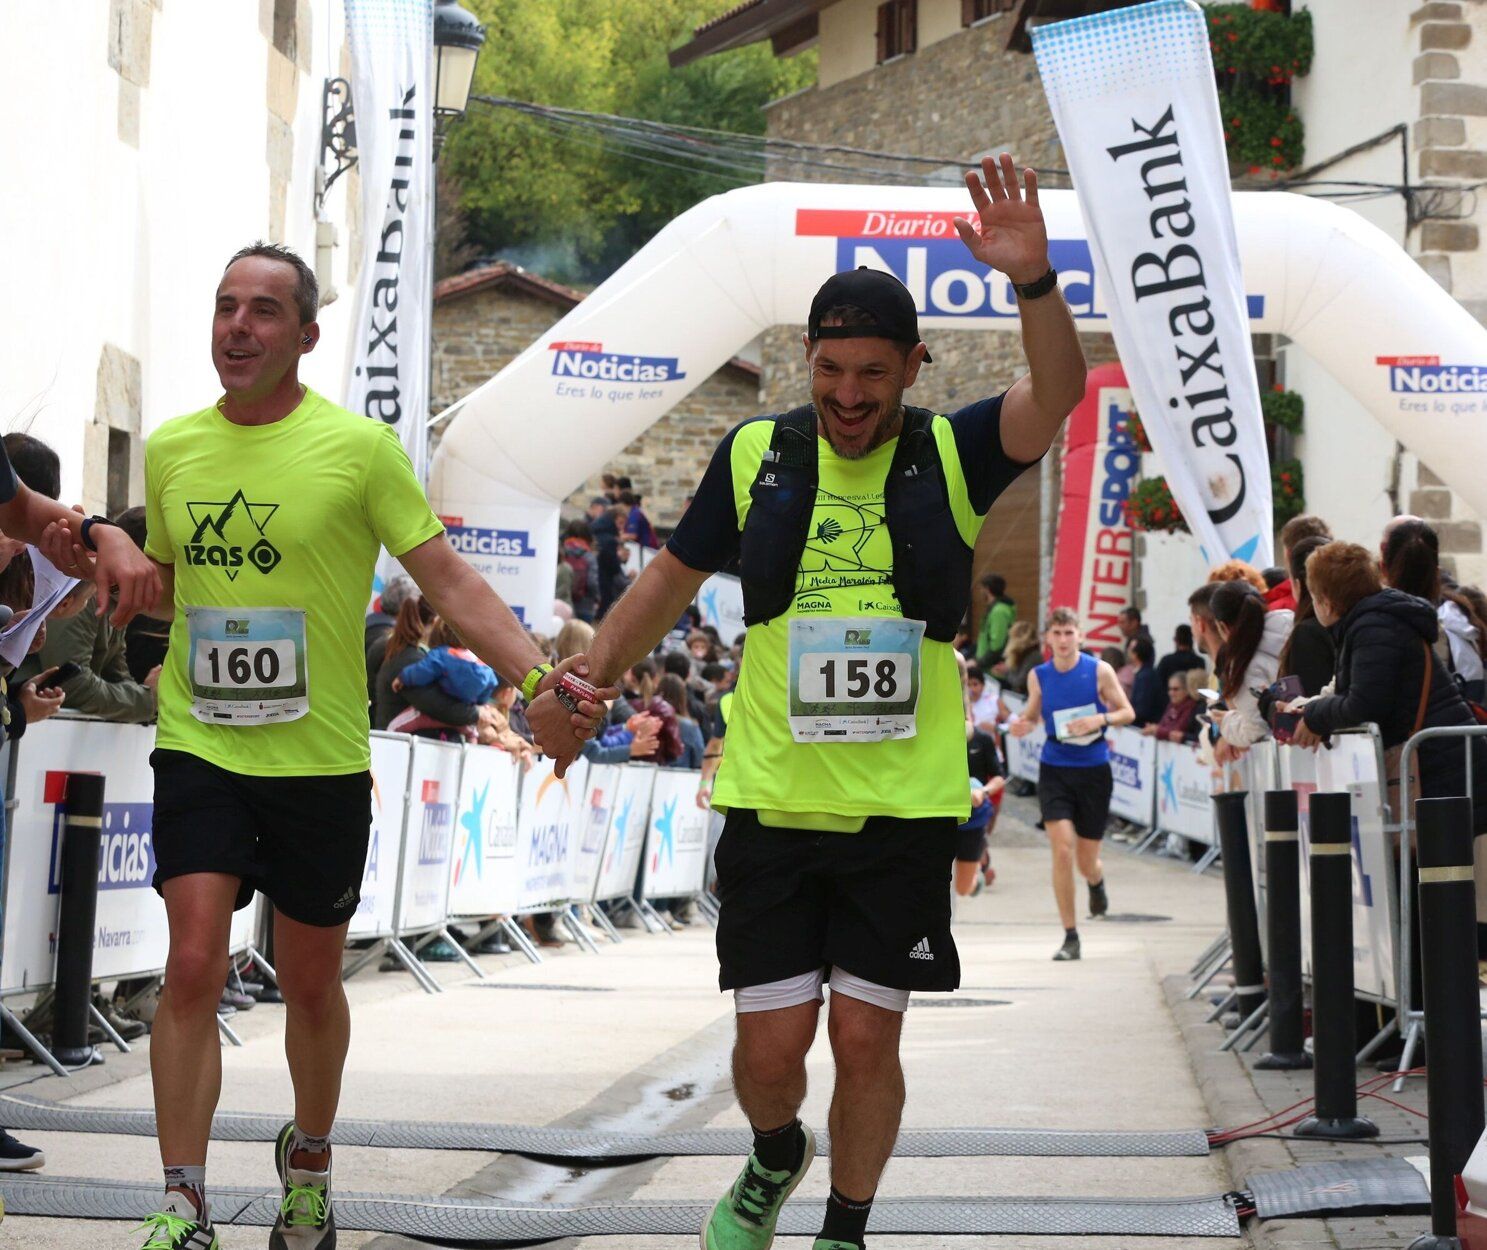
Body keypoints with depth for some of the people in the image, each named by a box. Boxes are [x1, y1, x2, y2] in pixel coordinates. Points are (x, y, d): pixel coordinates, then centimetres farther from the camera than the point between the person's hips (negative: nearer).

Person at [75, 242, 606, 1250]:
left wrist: (537, 683, -18)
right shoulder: (171, 449, 5)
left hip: (321, 761, -2)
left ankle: (310, 1158, 37)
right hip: (200, 750, 2)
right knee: (193, 966, -11)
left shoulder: (360, 447, -7)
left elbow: (450, 581, -7)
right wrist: (98, 565, 0)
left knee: (311, 983, 11)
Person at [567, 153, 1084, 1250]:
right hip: (772, 801, 1)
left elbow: (1058, 392, -21)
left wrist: (1034, 281, -38)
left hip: (905, 807, -1)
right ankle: (775, 1157, 35)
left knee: (867, 1039, 2)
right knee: (770, 1045, 1)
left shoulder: (952, 456, -2)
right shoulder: (756, 457, 2)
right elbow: (671, 582, 15)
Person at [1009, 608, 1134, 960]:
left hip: (1094, 771, -1)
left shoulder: (1099, 671, -5)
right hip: (1054, 770, 1)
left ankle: (1097, 882, 47)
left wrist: (1099, 720, -20)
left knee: (1086, 862, 6)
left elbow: (1127, 712, 0)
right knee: (1062, 850, -15)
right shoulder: (1038, 676, 1)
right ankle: (1070, 937, -5)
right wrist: (1022, 725, -9)